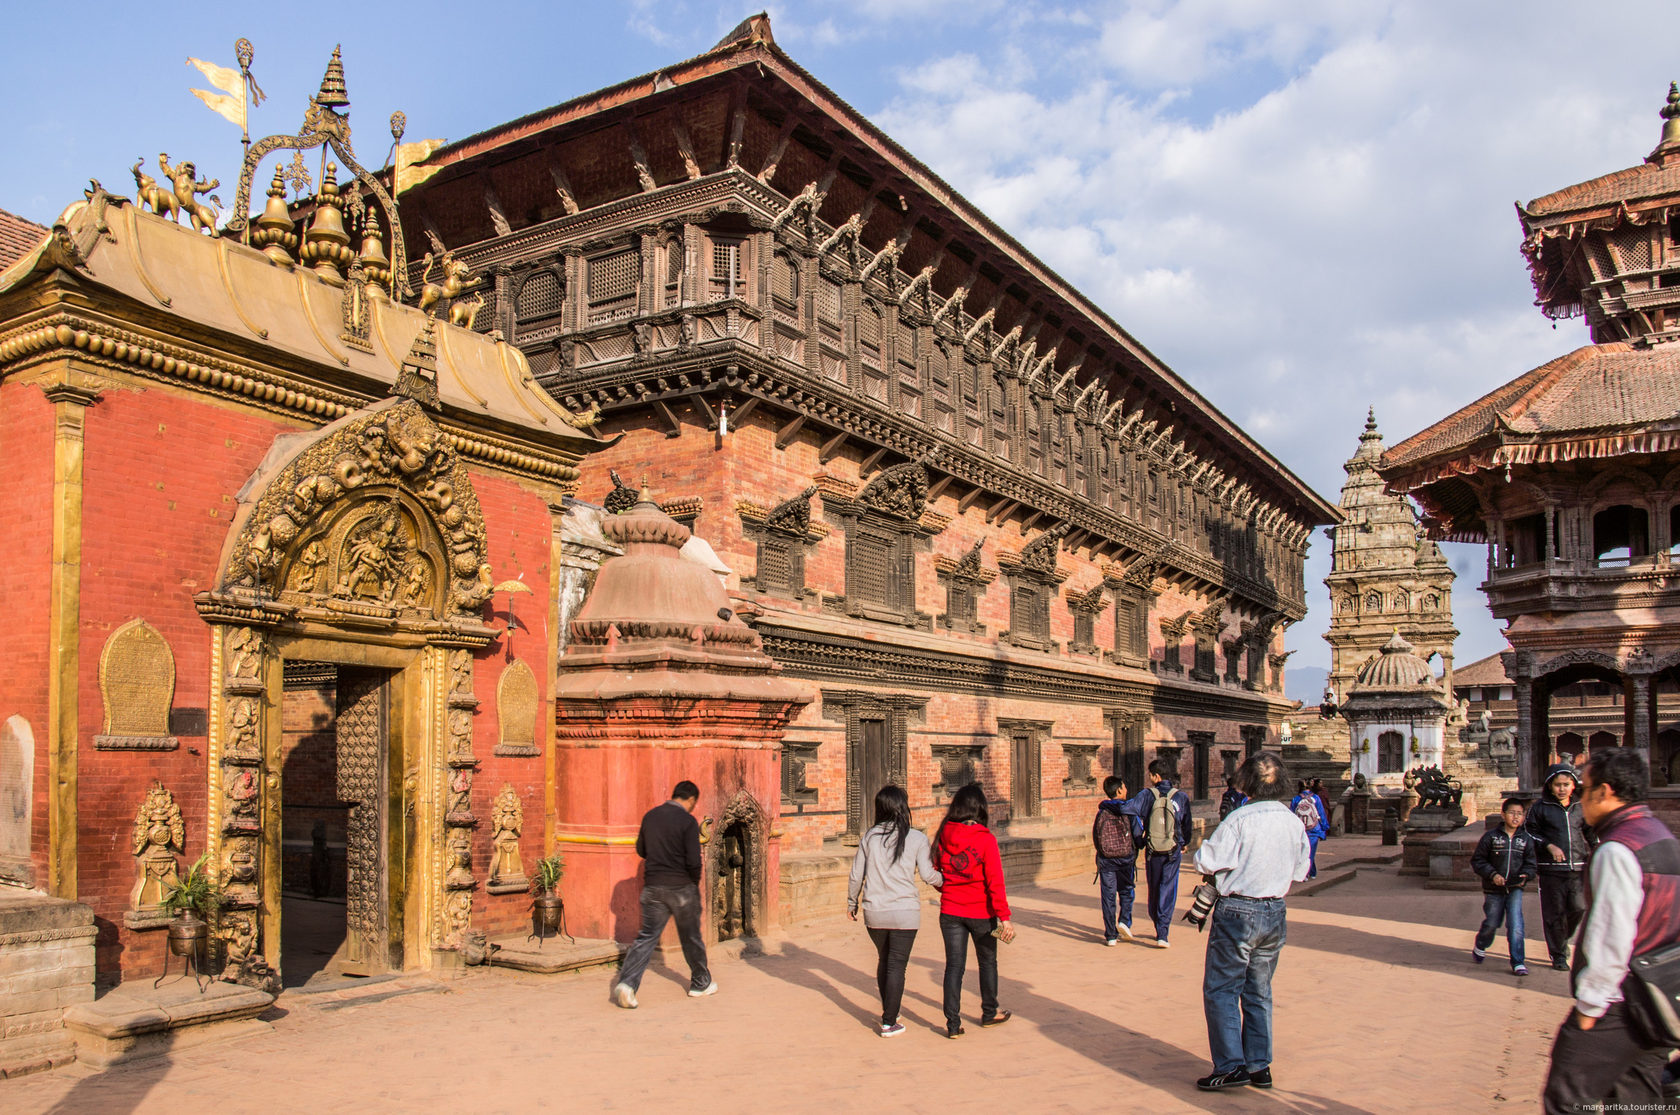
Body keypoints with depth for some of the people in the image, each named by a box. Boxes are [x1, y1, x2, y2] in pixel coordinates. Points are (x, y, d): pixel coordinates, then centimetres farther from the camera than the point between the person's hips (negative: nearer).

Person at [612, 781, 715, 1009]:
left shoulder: (650, 816, 4)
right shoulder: (687, 821, -13)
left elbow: (641, 850, 15)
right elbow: (693, 861, -15)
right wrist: (695, 883, 2)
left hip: (652, 886, 4)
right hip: (681, 887, -4)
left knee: (646, 936, 5)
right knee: (691, 937, 12)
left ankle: (626, 982, -12)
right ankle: (701, 983, 26)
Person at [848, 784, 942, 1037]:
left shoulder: (869, 837, 1)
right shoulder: (916, 838, -6)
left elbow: (856, 876, 5)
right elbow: (928, 875, -5)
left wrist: (851, 903, 19)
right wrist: (946, 880, 16)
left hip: (874, 912, 3)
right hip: (904, 912, -3)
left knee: (884, 960, 20)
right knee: (897, 966, 4)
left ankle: (887, 1014, 31)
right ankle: (889, 1023, 8)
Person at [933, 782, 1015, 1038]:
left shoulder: (944, 836, -4)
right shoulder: (986, 839, -15)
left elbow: (934, 872, 5)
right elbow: (995, 882, -17)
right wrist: (1004, 917, -15)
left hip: (950, 911, 3)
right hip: (981, 912, -2)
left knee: (954, 965, 8)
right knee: (987, 962, 18)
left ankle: (953, 1023, 5)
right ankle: (989, 1013, 33)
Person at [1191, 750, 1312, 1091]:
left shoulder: (1240, 820, -18)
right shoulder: (1295, 823, 0)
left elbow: (1205, 861, -15)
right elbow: (1300, 871, 10)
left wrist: (1207, 846, 6)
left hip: (1237, 912, -6)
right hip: (1275, 913, 6)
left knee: (1221, 990, 2)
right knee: (1259, 992, 16)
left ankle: (1230, 1066, -2)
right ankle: (1259, 1065, 19)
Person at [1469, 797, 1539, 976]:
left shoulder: (1526, 839, 2)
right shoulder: (1490, 837, -5)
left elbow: (1530, 863, 7)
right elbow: (1477, 860, -2)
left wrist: (1525, 876, -14)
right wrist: (1492, 874, -15)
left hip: (1515, 889, 1)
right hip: (1493, 889, -1)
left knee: (1515, 923, -13)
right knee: (1491, 923, 6)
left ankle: (1517, 962, -7)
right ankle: (1479, 947, 37)